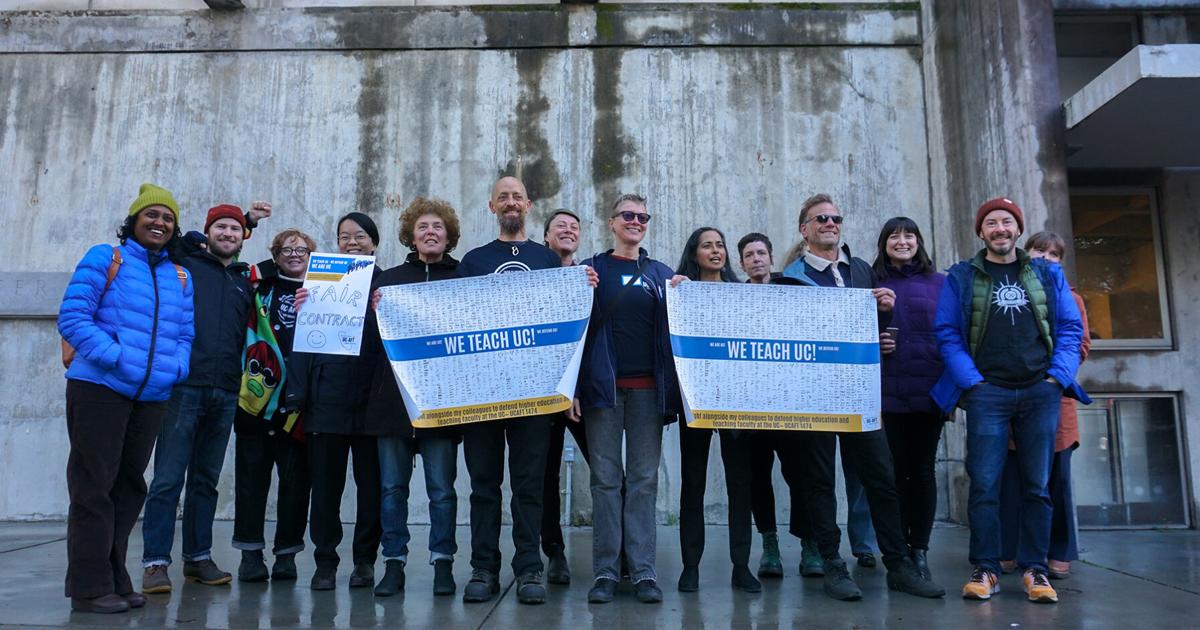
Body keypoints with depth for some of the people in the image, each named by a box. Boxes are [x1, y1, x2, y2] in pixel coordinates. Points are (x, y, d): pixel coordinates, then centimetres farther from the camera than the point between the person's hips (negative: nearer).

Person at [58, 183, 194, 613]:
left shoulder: (181, 276, 14)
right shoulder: (105, 258, 0)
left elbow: (185, 334, 15)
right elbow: (72, 317, -8)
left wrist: (175, 367, -5)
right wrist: (116, 358, -18)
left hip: (153, 396, 6)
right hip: (100, 388, -5)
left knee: (129, 486, 11)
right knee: (95, 486, -2)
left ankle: (114, 579, 21)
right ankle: (90, 586, 6)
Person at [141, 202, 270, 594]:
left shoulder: (245, 282, 18)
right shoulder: (184, 265, 8)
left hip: (225, 394, 4)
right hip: (184, 386, -4)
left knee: (206, 480, 10)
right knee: (168, 479, -5)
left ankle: (198, 557, 17)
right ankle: (156, 562, 2)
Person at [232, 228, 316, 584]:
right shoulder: (260, 286, 12)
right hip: (257, 395, 0)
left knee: (296, 478, 3)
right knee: (252, 474, 4)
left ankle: (286, 554, 13)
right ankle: (251, 553, 13)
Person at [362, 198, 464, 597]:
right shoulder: (388, 279, 13)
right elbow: (370, 340, 9)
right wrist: (376, 311, -9)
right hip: (392, 396, 2)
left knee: (442, 487, 2)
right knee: (392, 486, 7)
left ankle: (443, 563, 13)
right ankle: (394, 564, 17)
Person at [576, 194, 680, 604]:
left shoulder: (662, 274, 14)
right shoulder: (591, 270, 7)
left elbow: (674, 331, 14)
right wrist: (573, 388, -6)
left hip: (648, 387, 2)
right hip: (603, 385, -2)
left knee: (644, 479, 3)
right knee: (606, 478, 1)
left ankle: (643, 570, 9)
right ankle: (605, 571, 9)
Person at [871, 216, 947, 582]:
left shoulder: (940, 284, 10)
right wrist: (871, 344, -10)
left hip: (930, 391, 0)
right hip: (889, 393, 0)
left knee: (923, 469, 5)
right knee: (896, 469, 4)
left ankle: (920, 551, 14)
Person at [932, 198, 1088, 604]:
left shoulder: (1047, 274, 14)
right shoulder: (960, 277, 7)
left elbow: (1070, 327, 10)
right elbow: (947, 333, 1)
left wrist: (1057, 376, -3)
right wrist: (971, 381, -8)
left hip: (1040, 392, 2)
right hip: (987, 393, -2)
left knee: (1037, 485, 4)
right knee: (984, 484, -4)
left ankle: (1034, 569, 13)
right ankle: (985, 568, 4)